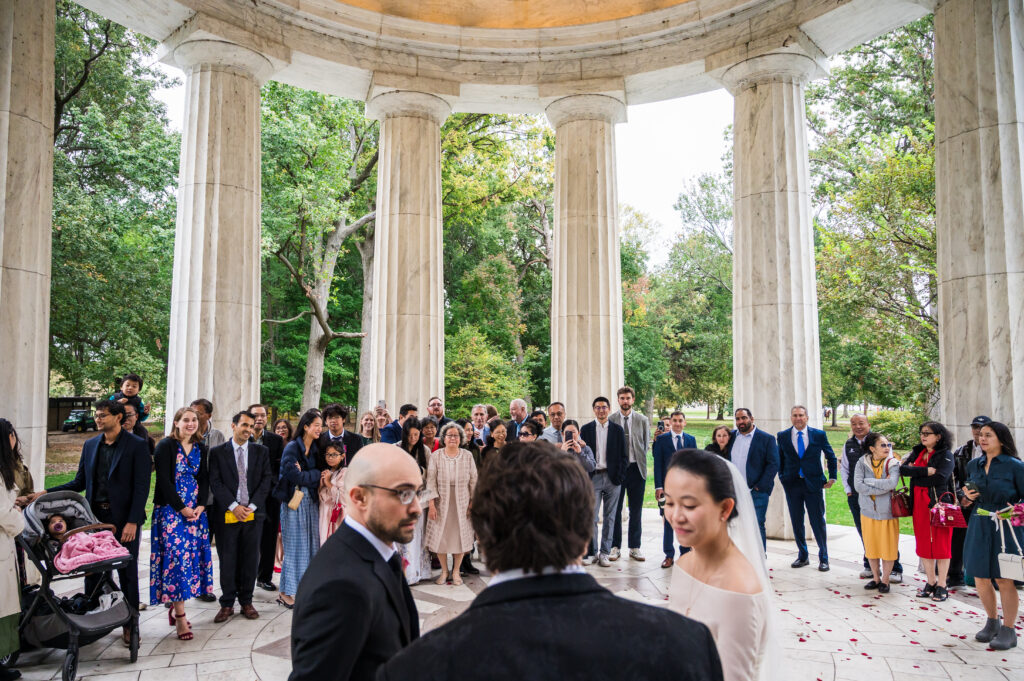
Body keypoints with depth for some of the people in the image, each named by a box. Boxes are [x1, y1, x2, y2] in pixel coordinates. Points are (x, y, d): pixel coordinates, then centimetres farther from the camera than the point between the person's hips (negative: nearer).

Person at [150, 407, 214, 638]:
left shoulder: (201, 448, 10)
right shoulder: (166, 446, -5)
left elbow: (204, 480, 10)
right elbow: (164, 481, -11)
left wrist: (200, 506, -4)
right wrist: (182, 508, -13)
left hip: (195, 510, 5)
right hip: (171, 509, -5)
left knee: (193, 556, 3)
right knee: (176, 555, -7)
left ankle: (175, 606, 18)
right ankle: (180, 618, -2)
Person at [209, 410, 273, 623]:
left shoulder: (262, 451, 8)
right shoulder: (217, 452, 3)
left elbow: (266, 480, 3)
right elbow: (216, 483, -3)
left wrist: (251, 506, -7)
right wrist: (234, 506, -12)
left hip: (253, 513, 2)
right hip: (227, 514, -1)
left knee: (250, 559, 7)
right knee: (227, 560, 3)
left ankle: (246, 601, 20)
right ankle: (227, 603, 16)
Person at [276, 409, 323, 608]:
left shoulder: (315, 448, 11)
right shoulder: (292, 447, -9)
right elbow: (294, 476, -17)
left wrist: (304, 474, -12)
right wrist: (317, 474, -8)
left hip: (311, 502, 6)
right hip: (294, 501, -6)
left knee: (310, 544, 6)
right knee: (294, 545, -1)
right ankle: (286, 592, 9)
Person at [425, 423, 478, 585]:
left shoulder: (468, 456, 1)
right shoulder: (435, 456, -3)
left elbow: (473, 480, 4)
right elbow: (431, 481, -5)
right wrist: (431, 504, -11)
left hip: (462, 503, 1)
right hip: (441, 503, -1)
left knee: (461, 535, 5)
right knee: (440, 536, 4)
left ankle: (456, 571, 21)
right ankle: (444, 571, 23)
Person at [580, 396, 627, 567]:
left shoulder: (618, 430, 7)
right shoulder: (586, 429, 6)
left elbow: (623, 455, 6)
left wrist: (619, 476, -4)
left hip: (612, 478, 1)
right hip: (593, 477, -1)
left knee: (610, 517, 5)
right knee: (591, 516, -3)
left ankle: (604, 553, 13)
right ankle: (591, 551, 6)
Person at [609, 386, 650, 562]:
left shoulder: (642, 420, 6)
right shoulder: (609, 420, 0)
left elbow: (646, 446, 9)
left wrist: (641, 465, 3)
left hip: (636, 469, 2)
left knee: (636, 510, 8)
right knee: (615, 509, 4)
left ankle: (634, 547, 18)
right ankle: (615, 546, 15)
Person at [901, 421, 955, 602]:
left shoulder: (946, 455, -3)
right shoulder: (917, 453, 13)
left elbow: (940, 478, -18)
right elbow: (903, 468, -2)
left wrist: (915, 475, -9)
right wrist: (925, 471, -15)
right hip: (920, 504, 5)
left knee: (941, 544, 0)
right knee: (924, 544, 7)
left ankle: (941, 586, 10)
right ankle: (931, 583, 19)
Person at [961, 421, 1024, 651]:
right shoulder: (973, 465, 8)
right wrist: (967, 498, -5)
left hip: (1005, 528, -5)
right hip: (979, 527, 5)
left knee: (1004, 579, 2)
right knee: (980, 577, 9)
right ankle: (992, 622, 29)